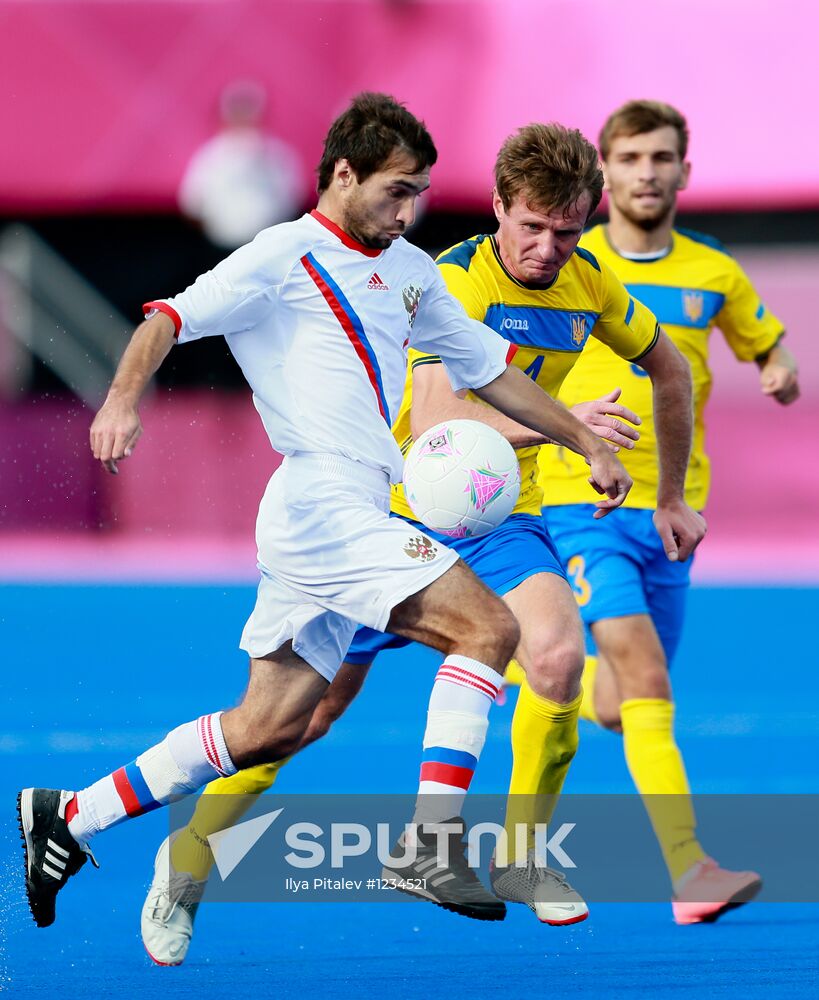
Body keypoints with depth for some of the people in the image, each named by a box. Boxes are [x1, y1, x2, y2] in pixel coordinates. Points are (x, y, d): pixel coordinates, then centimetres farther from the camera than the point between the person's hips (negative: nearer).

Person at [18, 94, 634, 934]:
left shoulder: (410, 272, 21)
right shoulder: (286, 257, -3)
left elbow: (492, 369, 29)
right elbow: (168, 319, -12)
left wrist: (589, 445, 27)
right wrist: (124, 399, -31)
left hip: (352, 518, 9)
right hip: (321, 505, -9)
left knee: (269, 729, 9)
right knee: (487, 626, -17)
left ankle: (69, 817, 17)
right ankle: (431, 843, -18)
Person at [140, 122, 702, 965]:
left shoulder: (589, 287, -4)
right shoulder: (454, 283, -22)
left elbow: (668, 368, 16)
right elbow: (436, 419, -36)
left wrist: (672, 498, 18)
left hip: (503, 515, 4)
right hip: (402, 508, -4)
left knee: (558, 654, -24)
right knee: (316, 699, 0)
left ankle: (520, 857, -6)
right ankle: (188, 858, 19)